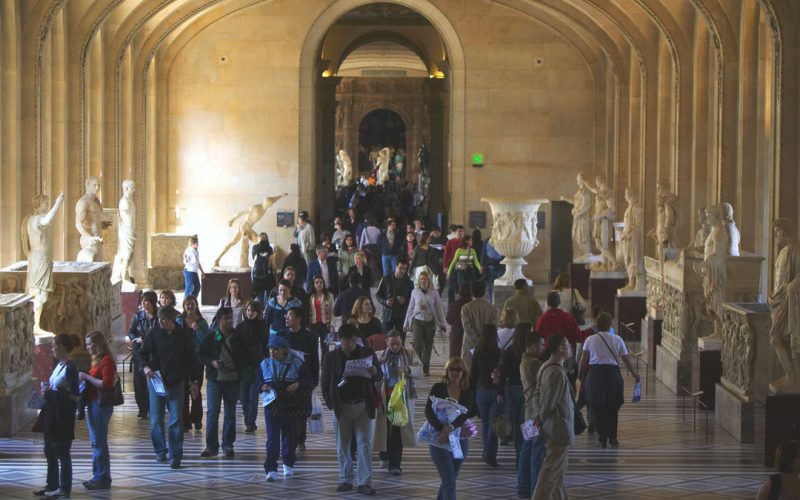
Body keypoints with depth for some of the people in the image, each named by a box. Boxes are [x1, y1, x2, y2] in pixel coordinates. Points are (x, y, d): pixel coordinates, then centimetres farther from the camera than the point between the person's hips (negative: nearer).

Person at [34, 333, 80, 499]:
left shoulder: (70, 368, -16)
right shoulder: (59, 365, 9)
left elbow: (74, 395, -20)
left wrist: (52, 393, -19)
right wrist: (47, 392, 0)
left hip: (63, 416, -9)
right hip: (52, 414, 9)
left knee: (62, 452, 0)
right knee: (50, 451, 16)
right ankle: (52, 485, 26)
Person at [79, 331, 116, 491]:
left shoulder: (106, 360, -14)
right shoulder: (97, 360, 16)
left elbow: (106, 384, -22)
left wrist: (87, 377, -18)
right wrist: (85, 377, 7)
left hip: (101, 405, -10)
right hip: (94, 404, 10)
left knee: (99, 443, -6)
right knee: (96, 443, 13)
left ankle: (103, 479, -1)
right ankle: (98, 477, 19)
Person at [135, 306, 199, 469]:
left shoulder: (184, 336, 0)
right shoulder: (154, 333, -2)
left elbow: (191, 358, 9)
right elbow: (141, 353, 2)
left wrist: (194, 380, 11)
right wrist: (145, 366, -18)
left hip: (176, 382, -1)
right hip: (156, 382, 1)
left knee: (175, 420, -5)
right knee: (156, 420, 6)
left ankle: (175, 456, -3)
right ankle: (160, 451, 22)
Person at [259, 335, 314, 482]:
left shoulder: (296, 363, -3)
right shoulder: (265, 364, 5)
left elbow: (309, 381, 0)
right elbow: (259, 381, 16)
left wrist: (298, 384, -19)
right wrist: (263, 387, -7)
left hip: (292, 407, -1)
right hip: (272, 406, 1)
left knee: (290, 435, 12)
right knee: (272, 438, -9)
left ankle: (288, 464, 32)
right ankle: (271, 469, -12)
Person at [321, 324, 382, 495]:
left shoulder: (367, 353, 2)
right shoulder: (332, 357, 2)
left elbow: (379, 377, 4)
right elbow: (325, 383, 7)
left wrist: (374, 372, -19)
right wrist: (330, 402, -5)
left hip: (363, 406, -1)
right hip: (341, 406, 1)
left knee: (364, 444, -2)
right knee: (342, 446, 8)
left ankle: (364, 482, 0)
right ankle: (345, 480, 18)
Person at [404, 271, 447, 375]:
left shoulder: (434, 293, 3)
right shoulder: (415, 292, 5)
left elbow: (439, 308, 7)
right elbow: (410, 308, 12)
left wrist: (442, 323, 7)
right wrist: (406, 323, 15)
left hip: (430, 322, 0)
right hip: (417, 321, 0)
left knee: (428, 347, 4)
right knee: (418, 345, -12)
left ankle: (426, 369, 15)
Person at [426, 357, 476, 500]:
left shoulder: (467, 393, 3)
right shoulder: (438, 389, -4)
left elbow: (466, 413, -13)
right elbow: (428, 412, -14)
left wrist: (450, 427, -31)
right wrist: (441, 429, -30)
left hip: (460, 440, 4)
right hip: (439, 439, -4)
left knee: (449, 479, 15)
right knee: (450, 481, -11)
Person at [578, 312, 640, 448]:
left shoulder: (590, 340, 1)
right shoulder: (617, 339, 3)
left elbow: (583, 360, -2)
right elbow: (626, 360, 5)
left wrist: (580, 373, 12)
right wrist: (635, 374, 17)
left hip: (595, 374, -1)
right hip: (612, 372, 1)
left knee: (598, 409, 7)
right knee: (612, 409, 13)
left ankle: (602, 439, 5)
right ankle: (612, 438, 15)